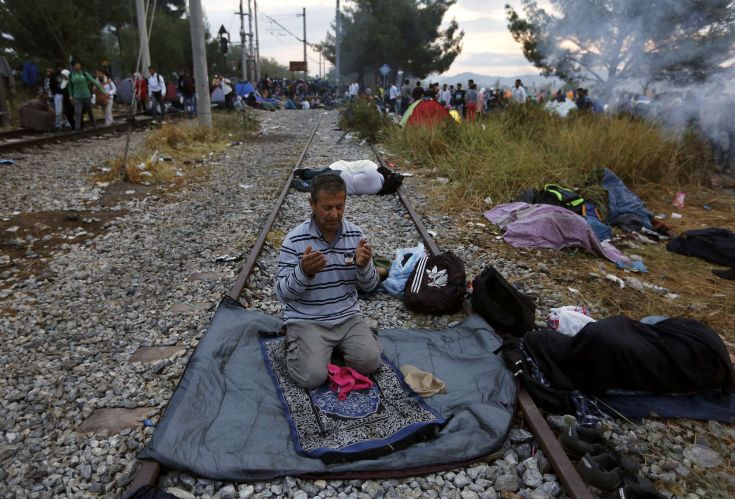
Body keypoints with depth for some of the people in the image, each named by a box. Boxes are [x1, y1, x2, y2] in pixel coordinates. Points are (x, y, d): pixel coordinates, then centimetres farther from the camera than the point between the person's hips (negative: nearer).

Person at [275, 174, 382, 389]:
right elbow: (282, 294, -13)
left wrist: (363, 265, -21)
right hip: (307, 320, -3)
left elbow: (369, 286, 2)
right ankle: (296, 342, 13)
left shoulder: (356, 234, -3)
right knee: (313, 377, -19)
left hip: (347, 316, 3)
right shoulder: (295, 240, -14)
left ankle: (337, 344, 15)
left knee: (370, 362, -16)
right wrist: (304, 272, -33)